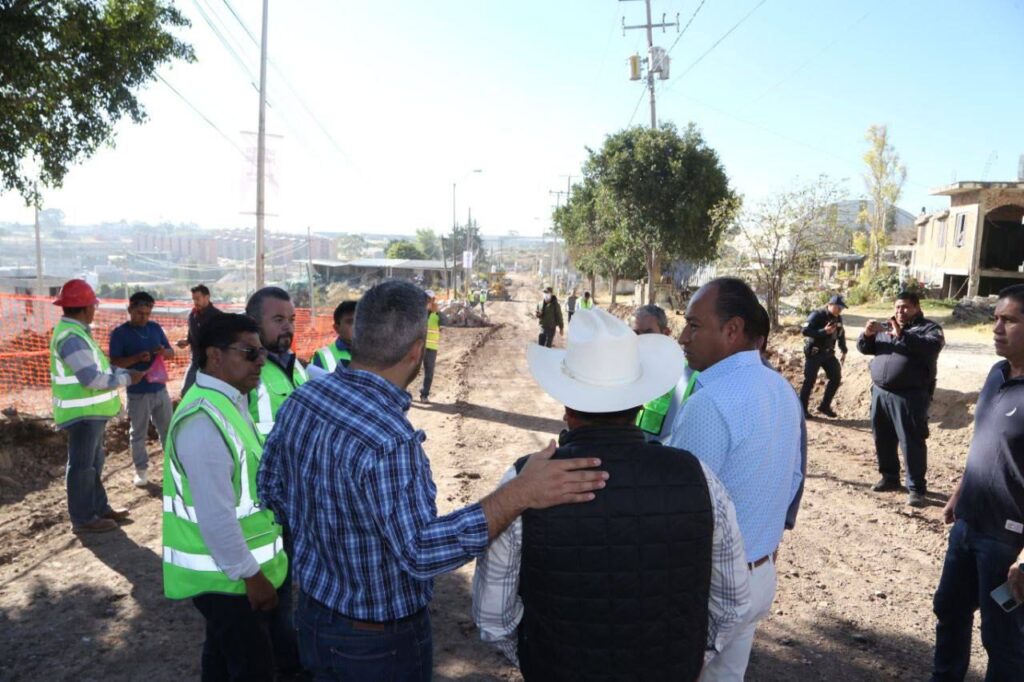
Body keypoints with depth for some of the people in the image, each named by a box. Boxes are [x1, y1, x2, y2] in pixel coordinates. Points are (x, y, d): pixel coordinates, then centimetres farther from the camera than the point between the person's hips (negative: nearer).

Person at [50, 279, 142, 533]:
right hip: (81, 412, -11)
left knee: (93, 463, 19)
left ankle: (99, 507, 30)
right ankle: (83, 519, 10)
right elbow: (92, 377, -27)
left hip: (91, 410, 11)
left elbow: (100, 365, 16)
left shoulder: (77, 332, 12)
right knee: (82, 465, 0)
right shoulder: (71, 337, -22)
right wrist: (126, 379, -16)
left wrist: (126, 372, 3)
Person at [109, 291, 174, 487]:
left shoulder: (156, 328, 7)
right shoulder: (120, 333, -6)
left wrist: (164, 351, -12)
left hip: (160, 389, 4)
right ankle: (141, 470, 19)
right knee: (138, 434, 7)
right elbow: (114, 362, -10)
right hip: (137, 393, -4)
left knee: (168, 429, 12)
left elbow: (171, 352, 11)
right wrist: (137, 358, -25)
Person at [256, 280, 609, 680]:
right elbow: (419, 553, -33)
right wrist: (518, 496, -37)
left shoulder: (302, 398, -8)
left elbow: (270, 486, 5)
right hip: (378, 643, -7)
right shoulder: (389, 441, -33)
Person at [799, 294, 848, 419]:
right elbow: (805, 331, -26)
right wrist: (824, 331, -33)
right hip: (814, 353, -7)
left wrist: (843, 351, 13)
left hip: (828, 353, 7)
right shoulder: (817, 315, -17)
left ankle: (824, 406, 17)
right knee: (809, 381, -4)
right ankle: (802, 409, 7)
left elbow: (841, 334, 19)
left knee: (836, 378, 4)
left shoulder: (838, 319, 6)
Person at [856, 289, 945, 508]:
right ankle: (890, 478, 27)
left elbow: (932, 346, -19)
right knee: (883, 439, 13)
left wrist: (901, 335, -28)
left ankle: (917, 488, 3)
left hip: (909, 396, -6)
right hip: (880, 392, 6)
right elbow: (865, 348, 14)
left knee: (912, 442, -4)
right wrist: (867, 334, -8)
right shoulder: (886, 327, 18)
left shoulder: (929, 328, 2)